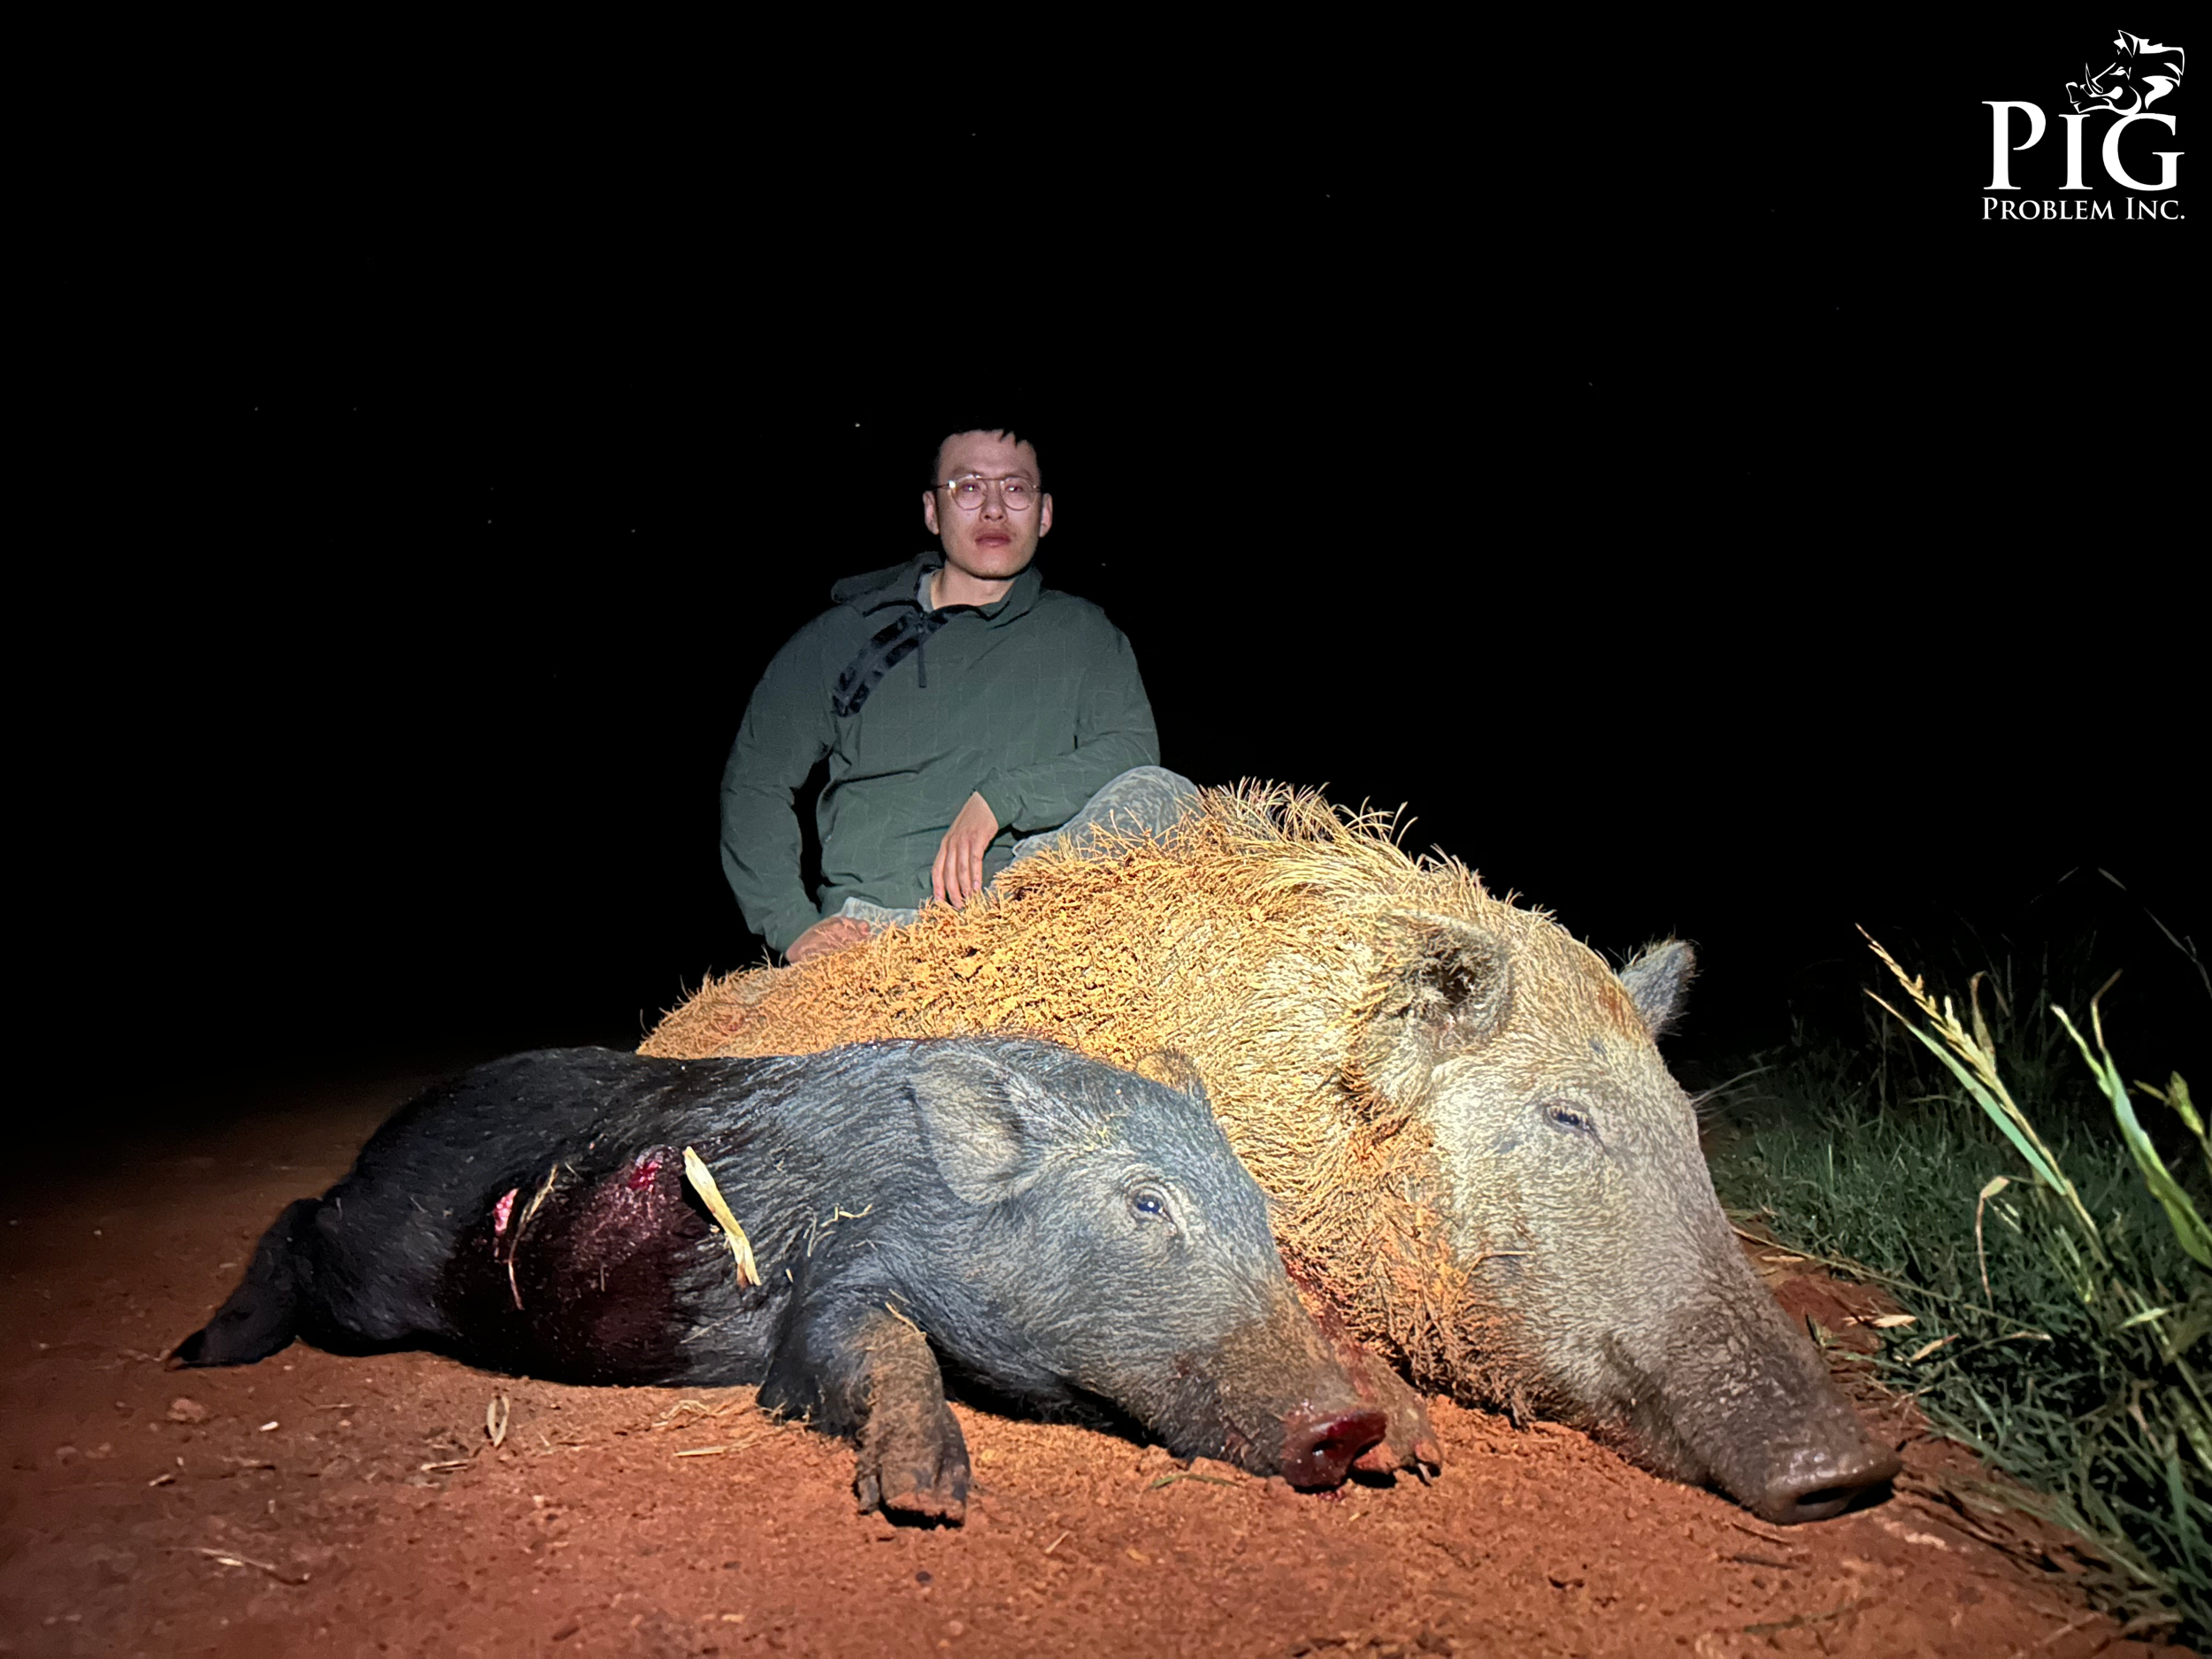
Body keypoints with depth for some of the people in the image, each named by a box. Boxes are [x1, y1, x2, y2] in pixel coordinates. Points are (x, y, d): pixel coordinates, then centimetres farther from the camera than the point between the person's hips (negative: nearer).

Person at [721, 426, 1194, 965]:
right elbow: (753, 780, 14)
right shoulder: (844, 637, 14)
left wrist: (1000, 797, -17)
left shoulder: (1080, 633, 14)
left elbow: (1134, 748, -2)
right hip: (868, 925, -1)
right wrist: (793, 924, 0)